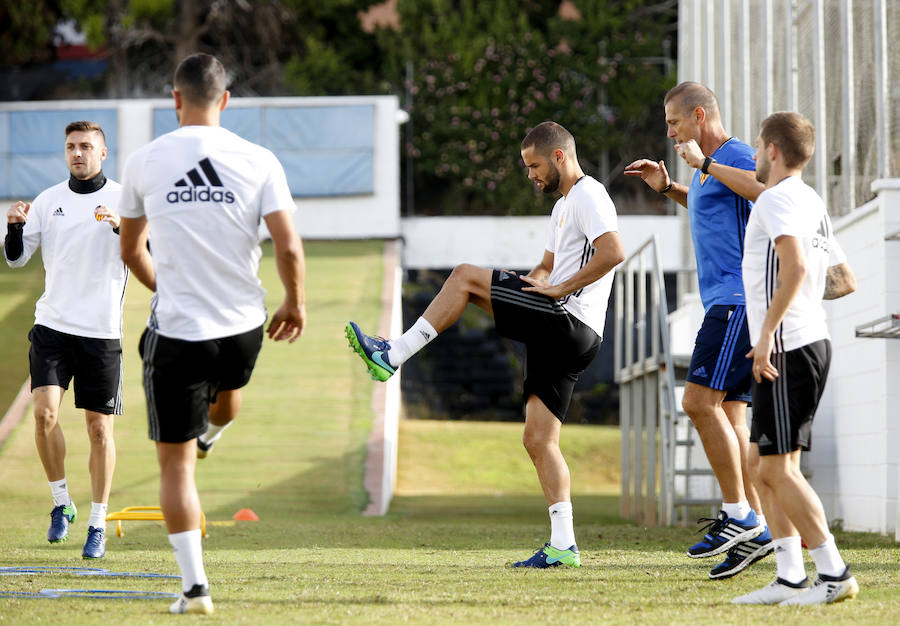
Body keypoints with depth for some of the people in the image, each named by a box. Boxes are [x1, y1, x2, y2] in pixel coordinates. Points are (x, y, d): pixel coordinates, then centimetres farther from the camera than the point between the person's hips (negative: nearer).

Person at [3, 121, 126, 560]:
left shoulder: (124, 199, 0)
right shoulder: (48, 200, 7)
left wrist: (122, 227, -27)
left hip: (102, 330, -1)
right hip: (53, 325, 1)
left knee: (99, 427, 2)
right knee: (45, 411, -15)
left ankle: (97, 525, 12)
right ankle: (61, 503, 5)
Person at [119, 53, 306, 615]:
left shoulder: (144, 162, -3)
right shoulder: (258, 162, -6)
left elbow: (132, 251, 11)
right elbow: (289, 247, -9)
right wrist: (296, 303, 10)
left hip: (176, 332, -1)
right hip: (243, 327, 2)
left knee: (175, 462, 5)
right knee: (228, 392, 38)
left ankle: (195, 585, 1)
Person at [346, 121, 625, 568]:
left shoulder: (588, 195, -5)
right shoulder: (563, 205, 27)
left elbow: (613, 251, -21)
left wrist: (561, 288, -17)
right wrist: (516, 289, 17)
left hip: (569, 321, -10)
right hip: (562, 336, 10)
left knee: (464, 276, -7)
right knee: (538, 439, 4)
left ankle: (393, 354, -7)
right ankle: (562, 545, -1)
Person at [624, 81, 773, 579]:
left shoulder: (734, 155, -9)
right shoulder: (710, 166, 21)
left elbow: (767, 188, -32)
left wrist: (706, 164, -25)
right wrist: (669, 189, 31)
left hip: (737, 301, -10)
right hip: (725, 303, 10)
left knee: (700, 401, -17)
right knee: (727, 415, 6)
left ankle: (738, 515, -15)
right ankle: (756, 529, 5)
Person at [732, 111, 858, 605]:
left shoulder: (777, 199, -11)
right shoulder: (812, 203, 19)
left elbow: (795, 268, -26)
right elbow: (844, 281, 23)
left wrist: (766, 333, -25)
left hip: (787, 348, -10)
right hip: (811, 342, 10)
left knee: (779, 468, -8)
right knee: (764, 464, 12)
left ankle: (834, 575, -9)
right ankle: (790, 579, 10)